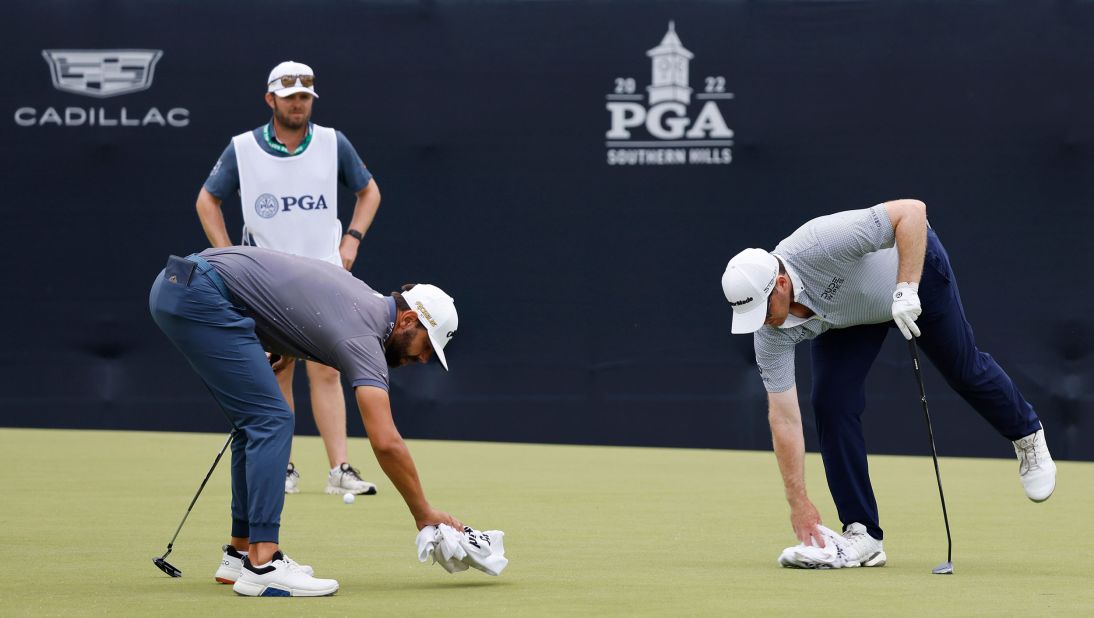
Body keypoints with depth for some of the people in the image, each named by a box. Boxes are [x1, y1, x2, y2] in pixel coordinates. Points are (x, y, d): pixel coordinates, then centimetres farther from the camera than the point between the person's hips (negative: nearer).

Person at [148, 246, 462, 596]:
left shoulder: (362, 295, 16)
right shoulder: (363, 334, -10)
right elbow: (386, 442, -17)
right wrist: (424, 515, -9)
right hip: (200, 295, -10)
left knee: (259, 423, 14)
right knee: (271, 421, -11)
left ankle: (242, 552, 18)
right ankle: (262, 567, -16)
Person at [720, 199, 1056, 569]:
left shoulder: (823, 244, -45)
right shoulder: (770, 332, -28)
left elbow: (911, 210, -44)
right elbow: (784, 418, -23)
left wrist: (906, 289, -49)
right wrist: (798, 503, -25)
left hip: (913, 261, -3)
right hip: (847, 315, 3)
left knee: (965, 370, 10)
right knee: (831, 404, -13)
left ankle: (1026, 435, 42)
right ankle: (862, 536, -5)